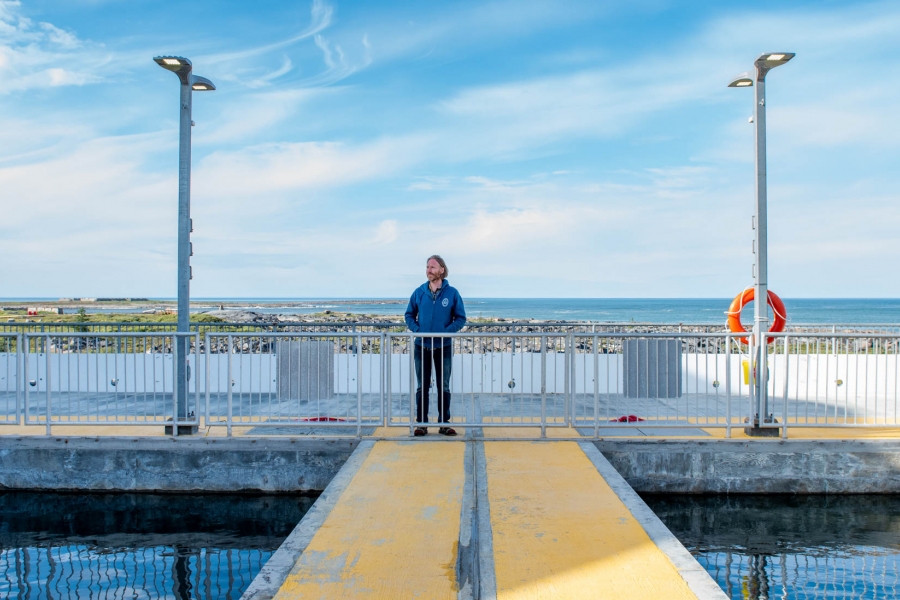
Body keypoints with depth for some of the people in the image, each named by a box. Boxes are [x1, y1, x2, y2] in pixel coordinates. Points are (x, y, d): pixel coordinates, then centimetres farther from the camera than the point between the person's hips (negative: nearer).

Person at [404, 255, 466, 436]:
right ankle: (421, 423, 15)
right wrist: (416, 329, -9)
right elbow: (409, 314, 9)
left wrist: (446, 331, -15)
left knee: (444, 387, 8)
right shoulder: (419, 292, 1)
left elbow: (461, 318, -1)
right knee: (422, 387, 8)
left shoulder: (452, 293, -4)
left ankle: (444, 423, 17)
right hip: (422, 346, 1)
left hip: (443, 347, -1)